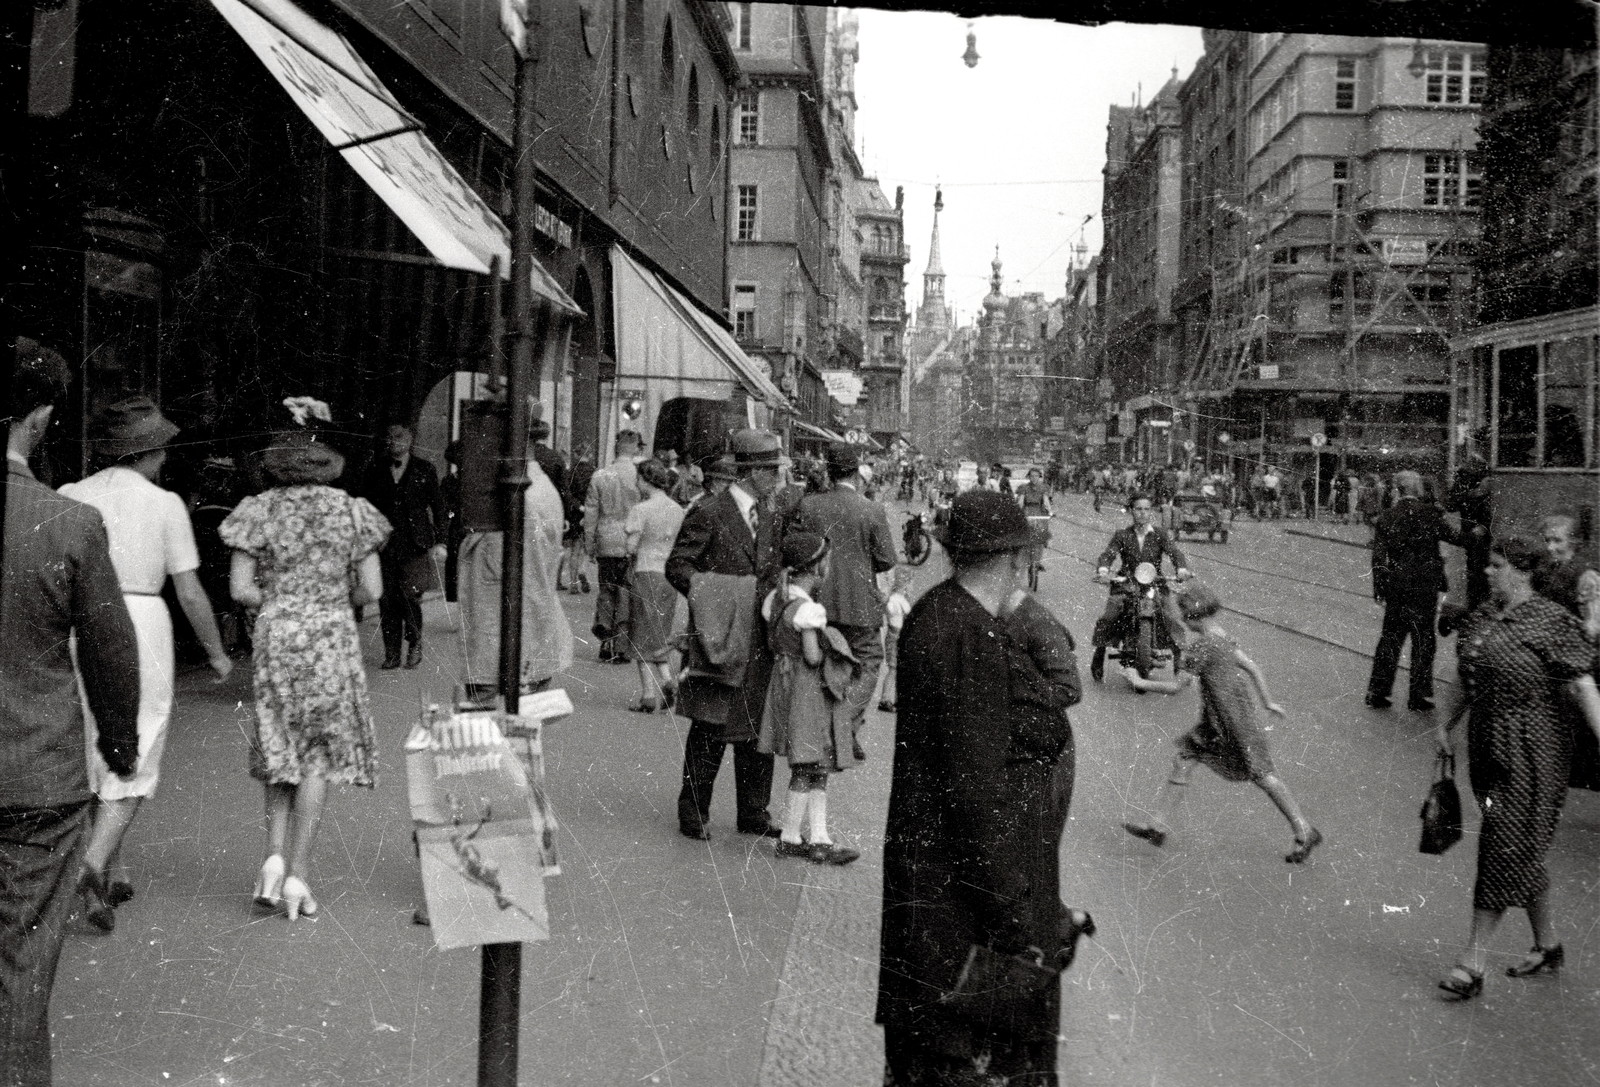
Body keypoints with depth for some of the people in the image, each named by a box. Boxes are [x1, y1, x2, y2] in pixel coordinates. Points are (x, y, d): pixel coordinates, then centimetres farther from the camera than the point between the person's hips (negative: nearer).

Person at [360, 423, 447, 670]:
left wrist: (440, 541, 1)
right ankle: (391, 654, 9)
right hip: (384, 545, 2)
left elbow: (439, 506, 8)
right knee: (387, 601, 0)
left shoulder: (424, 470, 7)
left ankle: (415, 643, 10)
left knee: (410, 594, -12)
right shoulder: (375, 471, 11)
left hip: (415, 544, -2)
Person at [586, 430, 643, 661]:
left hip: (606, 544, 2)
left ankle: (602, 622, -2)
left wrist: (589, 544, 14)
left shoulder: (600, 476, 2)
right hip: (634, 544, -2)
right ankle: (621, 648, 6)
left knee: (606, 588, 19)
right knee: (627, 594, 5)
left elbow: (590, 512, 6)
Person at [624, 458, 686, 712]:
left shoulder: (641, 510, -12)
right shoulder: (678, 510, 6)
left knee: (643, 637, 4)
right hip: (670, 576, 6)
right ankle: (666, 678, 2)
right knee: (658, 635, 19)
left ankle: (649, 694, 3)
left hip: (646, 574, -6)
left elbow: (631, 548, -13)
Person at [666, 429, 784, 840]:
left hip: (758, 643, 7)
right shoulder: (708, 514, -6)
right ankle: (693, 813, 10)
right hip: (720, 637, -7)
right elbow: (676, 564, -8)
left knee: (758, 727, 10)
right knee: (709, 729, -3)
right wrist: (706, 593, -23)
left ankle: (753, 813, 21)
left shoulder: (769, 519, 17)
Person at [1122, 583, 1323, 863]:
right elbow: (1251, 667, 13)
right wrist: (1267, 702, 22)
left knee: (1260, 774, 0)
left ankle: (1305, 832, 11)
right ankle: (1160, 824, 12)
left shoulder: (1202, 646, -21)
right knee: (1185, 756, 9)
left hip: (1231, 721, -10)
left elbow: (1176, 686, -17)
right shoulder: (1222, 637, 7)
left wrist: (1140, 682, -7)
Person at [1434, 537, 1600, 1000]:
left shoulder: (1552, 622, -12)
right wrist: (1450, 722, 19)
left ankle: (1473, 962, -2)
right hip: (1488, 742, 8)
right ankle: (1548, 944, 32)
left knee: (1507, 849, -5)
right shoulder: (1484, 614, 9)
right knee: (1521, 850, 16)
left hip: (1532, 748, -8)